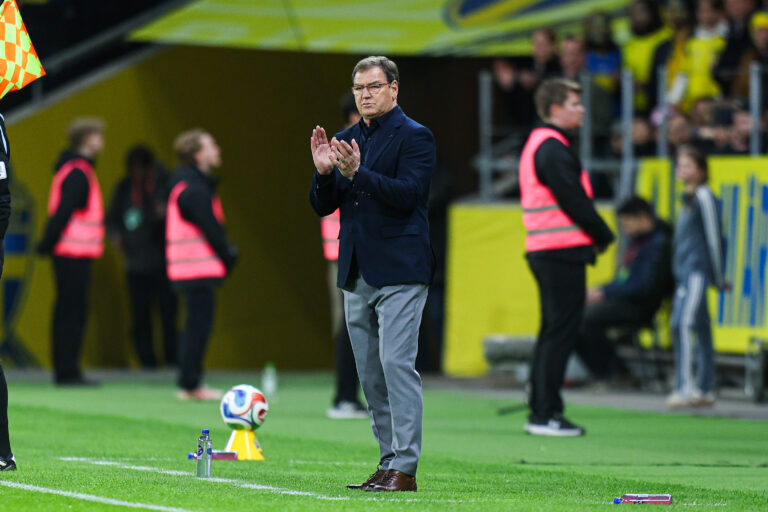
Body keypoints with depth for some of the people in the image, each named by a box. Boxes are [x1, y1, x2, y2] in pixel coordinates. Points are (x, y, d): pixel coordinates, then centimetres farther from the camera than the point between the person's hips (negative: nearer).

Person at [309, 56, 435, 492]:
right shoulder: (346, 140, 16)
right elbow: (323, 206, 14)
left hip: (399, 271, -7)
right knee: (370, 373, 8)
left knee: (397, 363, -14)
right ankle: (389, 463, 13)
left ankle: (405, 468, -14)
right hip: (357, 275, 7)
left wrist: (357, 173, -26)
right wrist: (324, 172, -6)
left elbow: (408, 193, -17)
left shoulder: (415, 137, -4)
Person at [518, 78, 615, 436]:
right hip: (562, 251, -11)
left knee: (552, 331, 14)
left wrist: (595, 235, 13)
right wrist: (603, 235, -4)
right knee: (561, 331, -8)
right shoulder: (553, 149, -14)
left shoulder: (537, 145, 19)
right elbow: (574, 201, -17)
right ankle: (546, 415, -8)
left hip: (543, 251, 11)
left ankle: (539, 411, 17)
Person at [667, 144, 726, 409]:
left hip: (698, 270, -9)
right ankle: (706, 390, 15)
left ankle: (685, 387, -27)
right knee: (701, 327, 11)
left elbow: (713, 236, -10)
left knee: (683, 322, -21)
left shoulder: (704, 196, -9)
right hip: (684, 271, 9)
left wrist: (718, 277, -8)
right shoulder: (687, 197, 18)